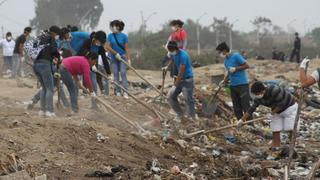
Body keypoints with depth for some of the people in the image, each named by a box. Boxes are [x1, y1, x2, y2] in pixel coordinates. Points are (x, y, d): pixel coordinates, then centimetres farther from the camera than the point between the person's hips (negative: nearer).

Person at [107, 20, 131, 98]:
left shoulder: (124, 36, -9)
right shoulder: (110, 36, -3)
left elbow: (126, 48, -6)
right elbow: (109, 47, 0)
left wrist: (129, 59, -7)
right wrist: (115, 54, -11)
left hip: (123, 57, -3)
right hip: (114, 57, 3)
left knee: (123, 73, -10)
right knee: (116, 74, 3)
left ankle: (125, 92, -11)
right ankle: (118, 91, 8)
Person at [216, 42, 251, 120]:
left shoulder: (236, 56, -9)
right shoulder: (226, 61, 14)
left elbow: (247, 65, -12)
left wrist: (235, 69, -16)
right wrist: (224, 81, 7)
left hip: (242, 84, -8)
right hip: (233, 85, 8)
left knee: (246, 106, -8)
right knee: (237, 108, 8)